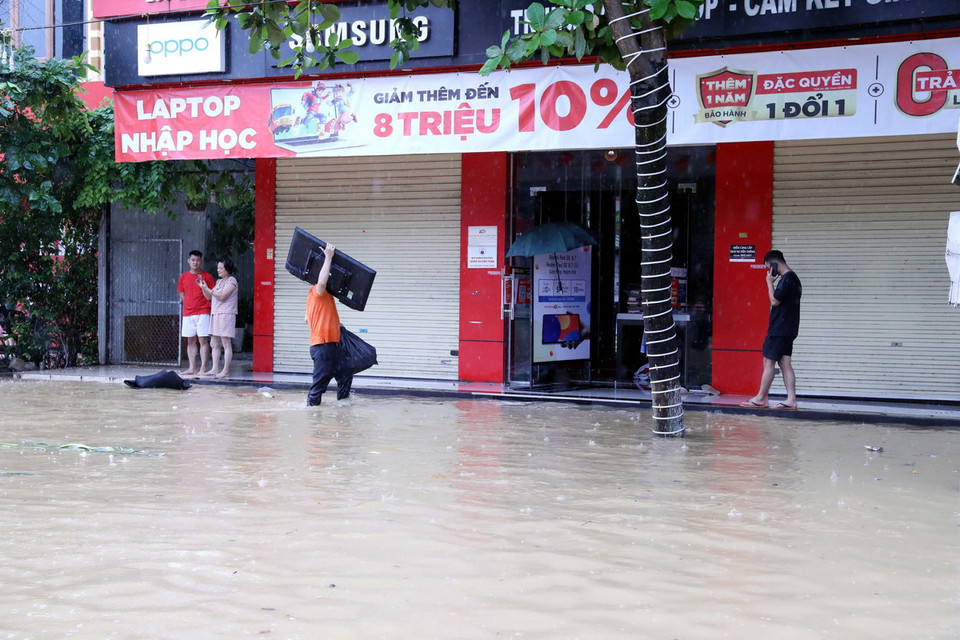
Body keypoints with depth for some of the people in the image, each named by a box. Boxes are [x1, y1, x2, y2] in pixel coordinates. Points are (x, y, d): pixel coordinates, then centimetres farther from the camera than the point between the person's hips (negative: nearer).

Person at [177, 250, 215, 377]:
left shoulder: (207, 277, 0)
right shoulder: (183, 277, 11)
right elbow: (182, 295, 17)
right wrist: (189, 306, 10)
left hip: (203, 312, -4)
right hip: (188, 313, 4)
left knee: (203, 340, -7)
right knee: (191, 341, 6)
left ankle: (203, 368, -8)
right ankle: (192, 368, 9)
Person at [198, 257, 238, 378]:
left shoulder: (231, 281, -5)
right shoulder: (219, 282, 21)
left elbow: (222, 296, -15)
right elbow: (209, 297, 21)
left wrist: (207, 289, -15)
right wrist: (203, 287, 6)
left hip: (226, 315, -9)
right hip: (215, 314, 9)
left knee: (226, 343, -7)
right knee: (214, 344, 6)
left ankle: (226, 370, -6)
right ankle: (214, 369, 7)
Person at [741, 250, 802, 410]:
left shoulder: (787, 278, -15)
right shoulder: (793, 278, 17)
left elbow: (775, 300, -18)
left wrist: (769, 282, -10)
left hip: (779, 329, -10)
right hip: (788, 329, 10)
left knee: (769, 362, -3)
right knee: (785, 363, 6)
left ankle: (761, 398, 2)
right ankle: (791, 399, 2)